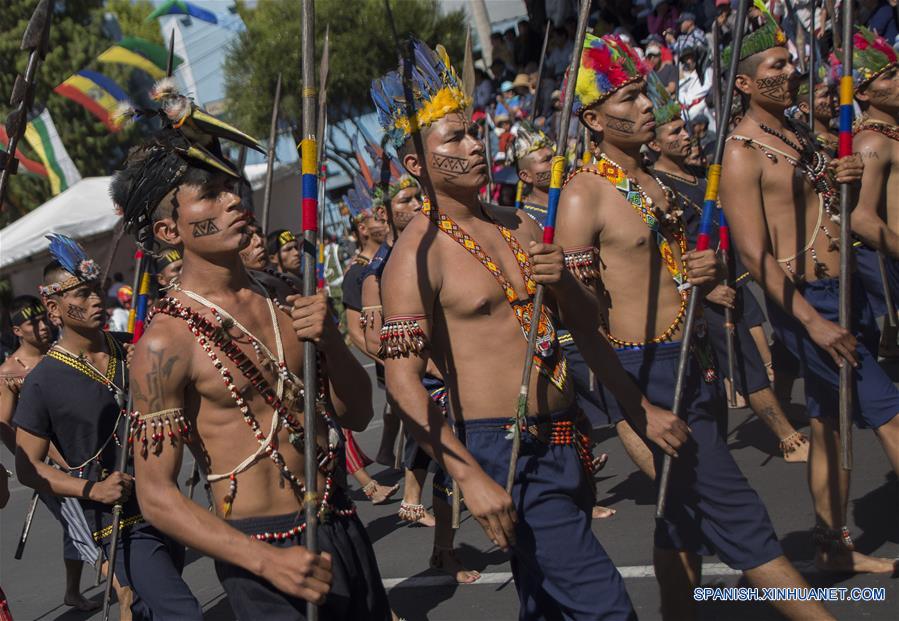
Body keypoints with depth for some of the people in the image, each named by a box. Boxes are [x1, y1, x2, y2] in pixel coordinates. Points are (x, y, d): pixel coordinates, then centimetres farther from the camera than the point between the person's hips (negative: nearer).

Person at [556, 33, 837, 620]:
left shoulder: (658, 182, 13)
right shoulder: (584, 196, -13)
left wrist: (710, 272, -1)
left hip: (695, 362, 9)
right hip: (647, 371, -9)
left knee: (690, 511, 15)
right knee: (738, 515, -7)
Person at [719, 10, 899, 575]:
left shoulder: (800, 134, 14)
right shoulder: (743, 152, -12)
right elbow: (754, 253, -19)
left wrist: (846, 180, -2)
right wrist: (814, 321, -23)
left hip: (845, 290, 8)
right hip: (804, 300, -8)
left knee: (831, 423, 14)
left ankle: (835, 545, 25)